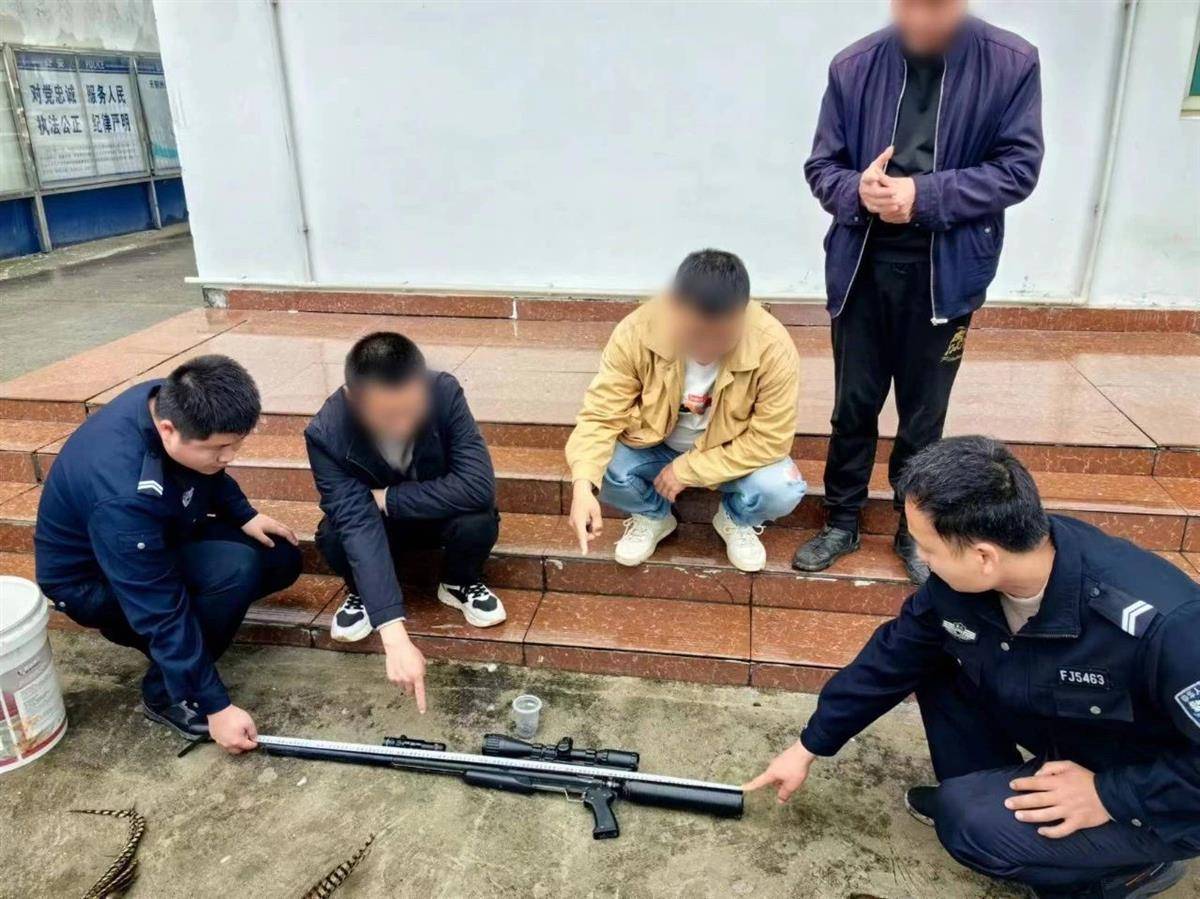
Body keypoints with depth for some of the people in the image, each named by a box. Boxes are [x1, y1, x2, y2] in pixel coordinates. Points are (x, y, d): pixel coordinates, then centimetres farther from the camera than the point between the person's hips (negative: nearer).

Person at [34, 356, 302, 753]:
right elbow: (160, 609, -33)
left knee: (282, 558, -2)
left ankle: (139, 625, 9)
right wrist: (215, 706, -27)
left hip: (160, 539, 8)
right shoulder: (124, 494, -40)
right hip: (91, 579, -8)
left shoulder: (172, 402, -18)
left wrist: (244, 515, -6)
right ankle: (166, 693, -10)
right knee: (236, 568, -31)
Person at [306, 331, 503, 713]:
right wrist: (394, 637, -46)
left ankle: (460, 583, 3)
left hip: (438, 516, 0)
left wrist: (388, 498, -31)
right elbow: (359, 526, -39)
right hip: (371, 522, 0)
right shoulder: (325, 434, -31)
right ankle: (362, 592, 4)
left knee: (479, 521, -32)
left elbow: (478, 486, -37)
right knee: (334, 538, -32)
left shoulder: (445, 393, -31)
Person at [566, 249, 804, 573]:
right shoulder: (636, 332, -29)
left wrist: (688, 470, -26)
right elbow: (600, 415, -25)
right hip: (654, 445, 1)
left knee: (783, 491, -29)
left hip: (730, 453, -1)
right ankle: (653, 516, 8)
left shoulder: (773, 348, -31)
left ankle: (735, 518, 9)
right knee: (600, 469, -28)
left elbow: (770, 440, -24)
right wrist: (583, 485, -41)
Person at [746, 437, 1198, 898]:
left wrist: (1110, 795, -26)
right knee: (938, 662, -7)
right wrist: (809, 747, 2)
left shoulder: (1163, 624, -39)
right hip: (1066, 736, 6)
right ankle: (978, 793, 13)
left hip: (1162, 797, -6)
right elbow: (890, 659, -5)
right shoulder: (960, 579, -19)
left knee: (976, 823, -23)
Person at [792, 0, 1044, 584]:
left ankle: (915, 530, 30)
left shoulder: (1011, 64, -6)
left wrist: (925, 196, -18)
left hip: (946, 272, -1)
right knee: (853, 404, 11)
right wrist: (857, 190, -20)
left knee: (923, 414, 11)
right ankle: (842, 520, 29)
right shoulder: (854, 66, -3)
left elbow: (1018, 166, -6)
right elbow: (821, 165, 2)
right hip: (861, 266, 1)